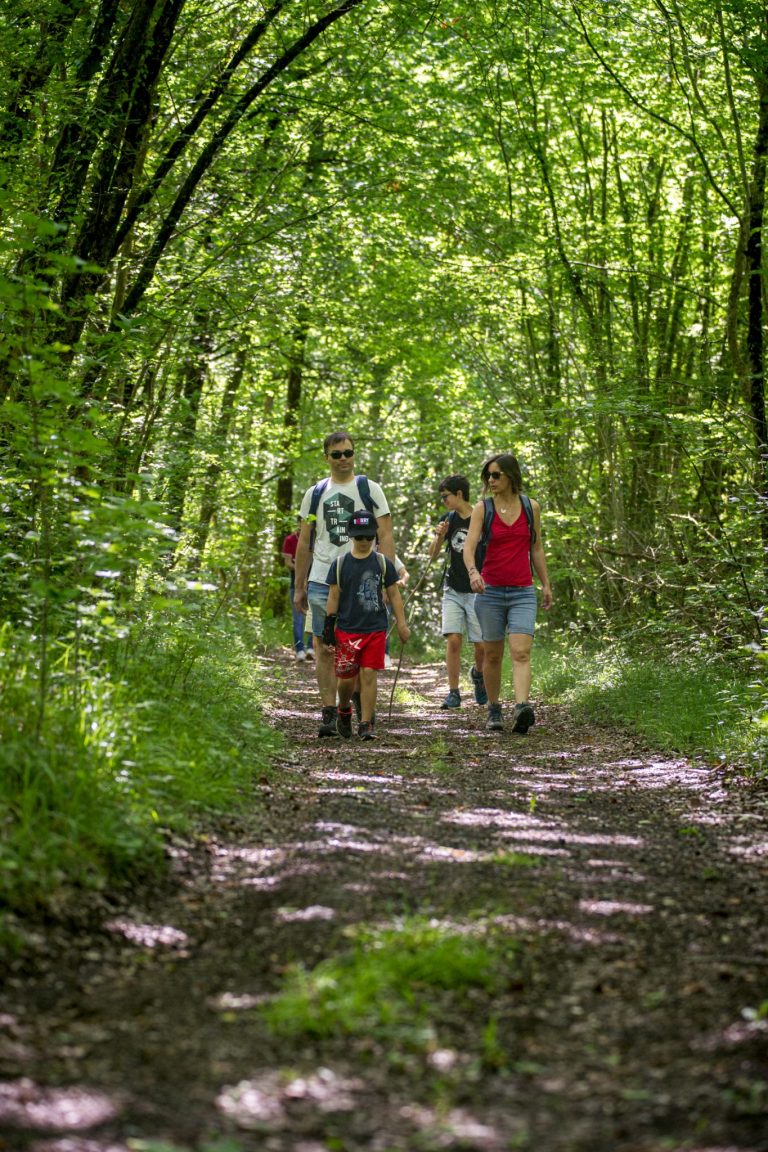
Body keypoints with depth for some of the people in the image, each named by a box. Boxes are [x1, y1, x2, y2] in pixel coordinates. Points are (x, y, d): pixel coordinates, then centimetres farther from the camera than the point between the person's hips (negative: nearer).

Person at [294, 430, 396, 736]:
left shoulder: (369, 489, 4)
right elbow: (304, 544, 15)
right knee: (325, 649, -2)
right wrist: (299, 588, 11)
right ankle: (329, 714, 1)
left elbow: (386, 536, 0)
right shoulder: (315, 493, 12)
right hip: (322, 581, 2)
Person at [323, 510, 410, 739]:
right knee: (346, 677, 3)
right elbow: (334, 596, 6)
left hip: (375, 629, 0)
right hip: (347, 629, 0)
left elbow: (394, 594, 7)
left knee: (369, 675, -6)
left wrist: (401, 624, 4)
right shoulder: (340, 563, 3)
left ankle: (366, 724, -1)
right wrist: (329, 625, 2)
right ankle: (344, 710, 32)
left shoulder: (382, 562, 3)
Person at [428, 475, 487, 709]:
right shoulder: (448, 520, 6)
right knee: (453, 640, -10)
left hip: (477, 591, -3)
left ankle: (478, 673, 31)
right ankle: (453, 692, -5)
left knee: (482, 646, -1)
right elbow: (432, 554, 6)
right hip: (453, 591, 3)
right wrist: (439, 536, -13)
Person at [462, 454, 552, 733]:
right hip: (490, 591, 0)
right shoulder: (482, 509, 0)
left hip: (522, 593, 0)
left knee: (521, 653, -16)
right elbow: (469, 546, -11)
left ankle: (522, 708, -30)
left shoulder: (531, 507, 6)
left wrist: (546, 584, 16)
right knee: (493, 655, 8)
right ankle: (493, 710, 21)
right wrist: (472, 571, -31)